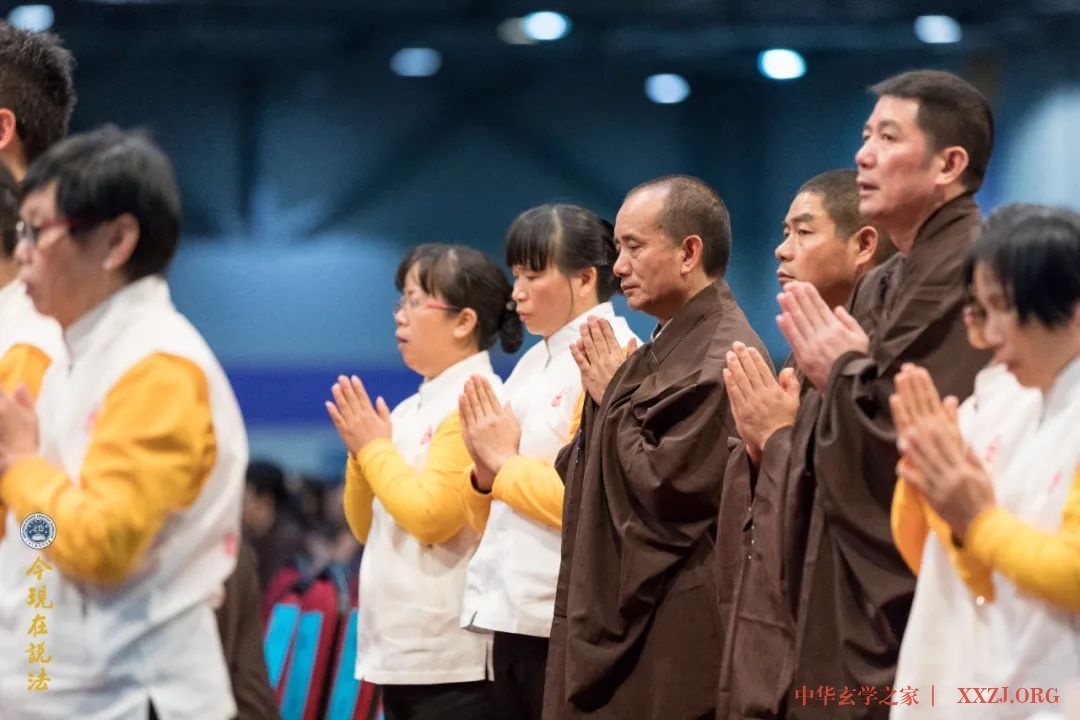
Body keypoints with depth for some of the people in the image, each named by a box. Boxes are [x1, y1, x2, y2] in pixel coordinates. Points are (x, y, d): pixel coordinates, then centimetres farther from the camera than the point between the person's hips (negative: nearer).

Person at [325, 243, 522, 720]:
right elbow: (366, 528, 18)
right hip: (398, 650, 9)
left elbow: (430, 517, -20)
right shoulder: (410, 411, 13)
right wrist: (361, 452, 2)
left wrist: (375, 448, -8)